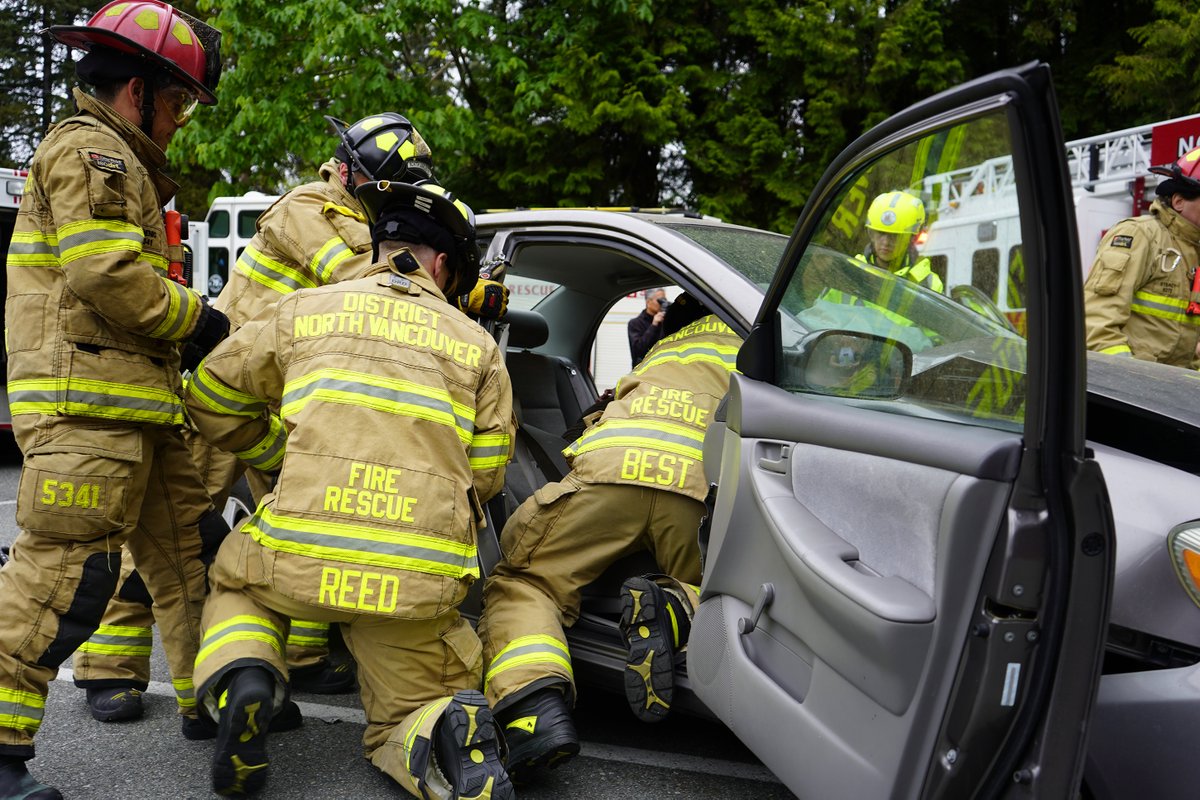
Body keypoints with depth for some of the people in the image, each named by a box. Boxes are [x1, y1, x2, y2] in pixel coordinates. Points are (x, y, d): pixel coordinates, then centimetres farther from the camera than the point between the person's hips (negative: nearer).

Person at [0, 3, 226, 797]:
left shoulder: (124, 165, 27)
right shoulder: (87, 150, -7)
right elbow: (109, 278, -19)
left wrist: (203, 325, 12)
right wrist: (201, 321, -8)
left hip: (138, 404, 11)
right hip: (87, 402, -11)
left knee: (186, 550, 14)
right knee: (66, 573, -12)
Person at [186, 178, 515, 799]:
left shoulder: (306, 310, 12)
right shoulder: (477, 345, 13)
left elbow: (211, 399, 18)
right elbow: (484, 476, 11)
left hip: (301, 555, 0)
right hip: (420, 582, 1)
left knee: (235, 580, 35)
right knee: (406, 727, 20)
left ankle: (242, 676, 3)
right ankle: (451, 735, -17)